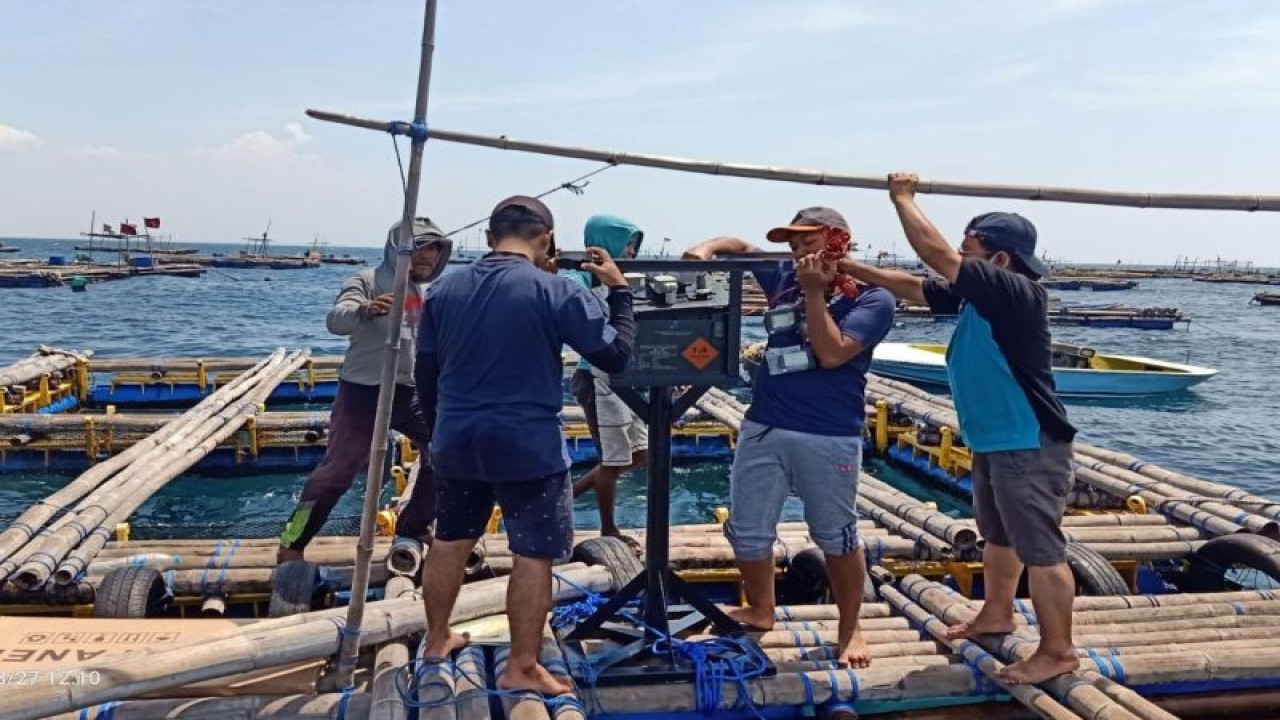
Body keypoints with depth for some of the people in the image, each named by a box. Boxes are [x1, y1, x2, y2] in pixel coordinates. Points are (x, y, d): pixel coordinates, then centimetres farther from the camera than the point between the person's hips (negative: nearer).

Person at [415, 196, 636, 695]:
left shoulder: (444, 290, 4)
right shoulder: (557, 291, -12)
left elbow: (425, 374, 12)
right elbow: (617, 356, -7)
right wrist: (619, 290, 5)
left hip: (456, 442, 6)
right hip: (528, 446, -5)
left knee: (450, 541, 21)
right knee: (534, 556, 6)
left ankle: (437, 639, 37)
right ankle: (522, 669, 12)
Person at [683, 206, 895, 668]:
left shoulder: (872, 299, -6)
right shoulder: (786, 281, 8)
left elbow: (832, 354, -19)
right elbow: (741, 248, 21)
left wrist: (815, 292, -16)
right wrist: (708, 249, 0)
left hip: (829, 438, -5)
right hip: (762, 429, 5)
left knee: (836, 539, 10)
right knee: (747, 532, 12)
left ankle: (850, 629, 30)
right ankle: (760, 611, 36)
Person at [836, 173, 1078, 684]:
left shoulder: (1018, 293, -22)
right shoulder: (976, 296, 5)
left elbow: (936, 255, -24)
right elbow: (914, 287, 11)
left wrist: (902, 197, -11)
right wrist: (851, 268, 5)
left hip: (1030, 447, -10)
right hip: (993, 442, 10)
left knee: (1041, 551, -1)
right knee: (998, 537, 25)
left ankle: (1058, 651, 12)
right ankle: (997, 614, 44)